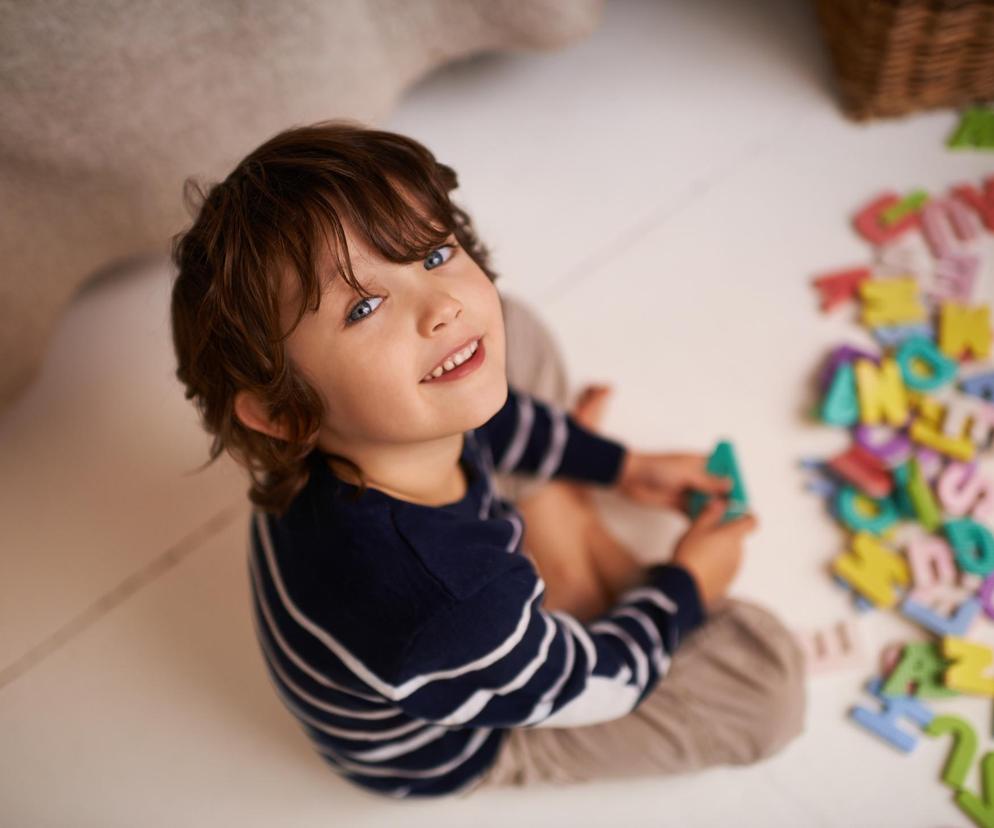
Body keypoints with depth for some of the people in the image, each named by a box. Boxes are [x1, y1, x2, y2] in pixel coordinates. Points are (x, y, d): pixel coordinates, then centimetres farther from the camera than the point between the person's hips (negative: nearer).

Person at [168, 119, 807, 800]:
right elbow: (600, 682, -26)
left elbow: (496, 415, 0)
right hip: (443, 753, -5)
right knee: (768, 675, -7)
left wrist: (619, 464, 9)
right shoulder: (452, 616, -49)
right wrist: (687, 585, -8)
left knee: (516, 332, 3)